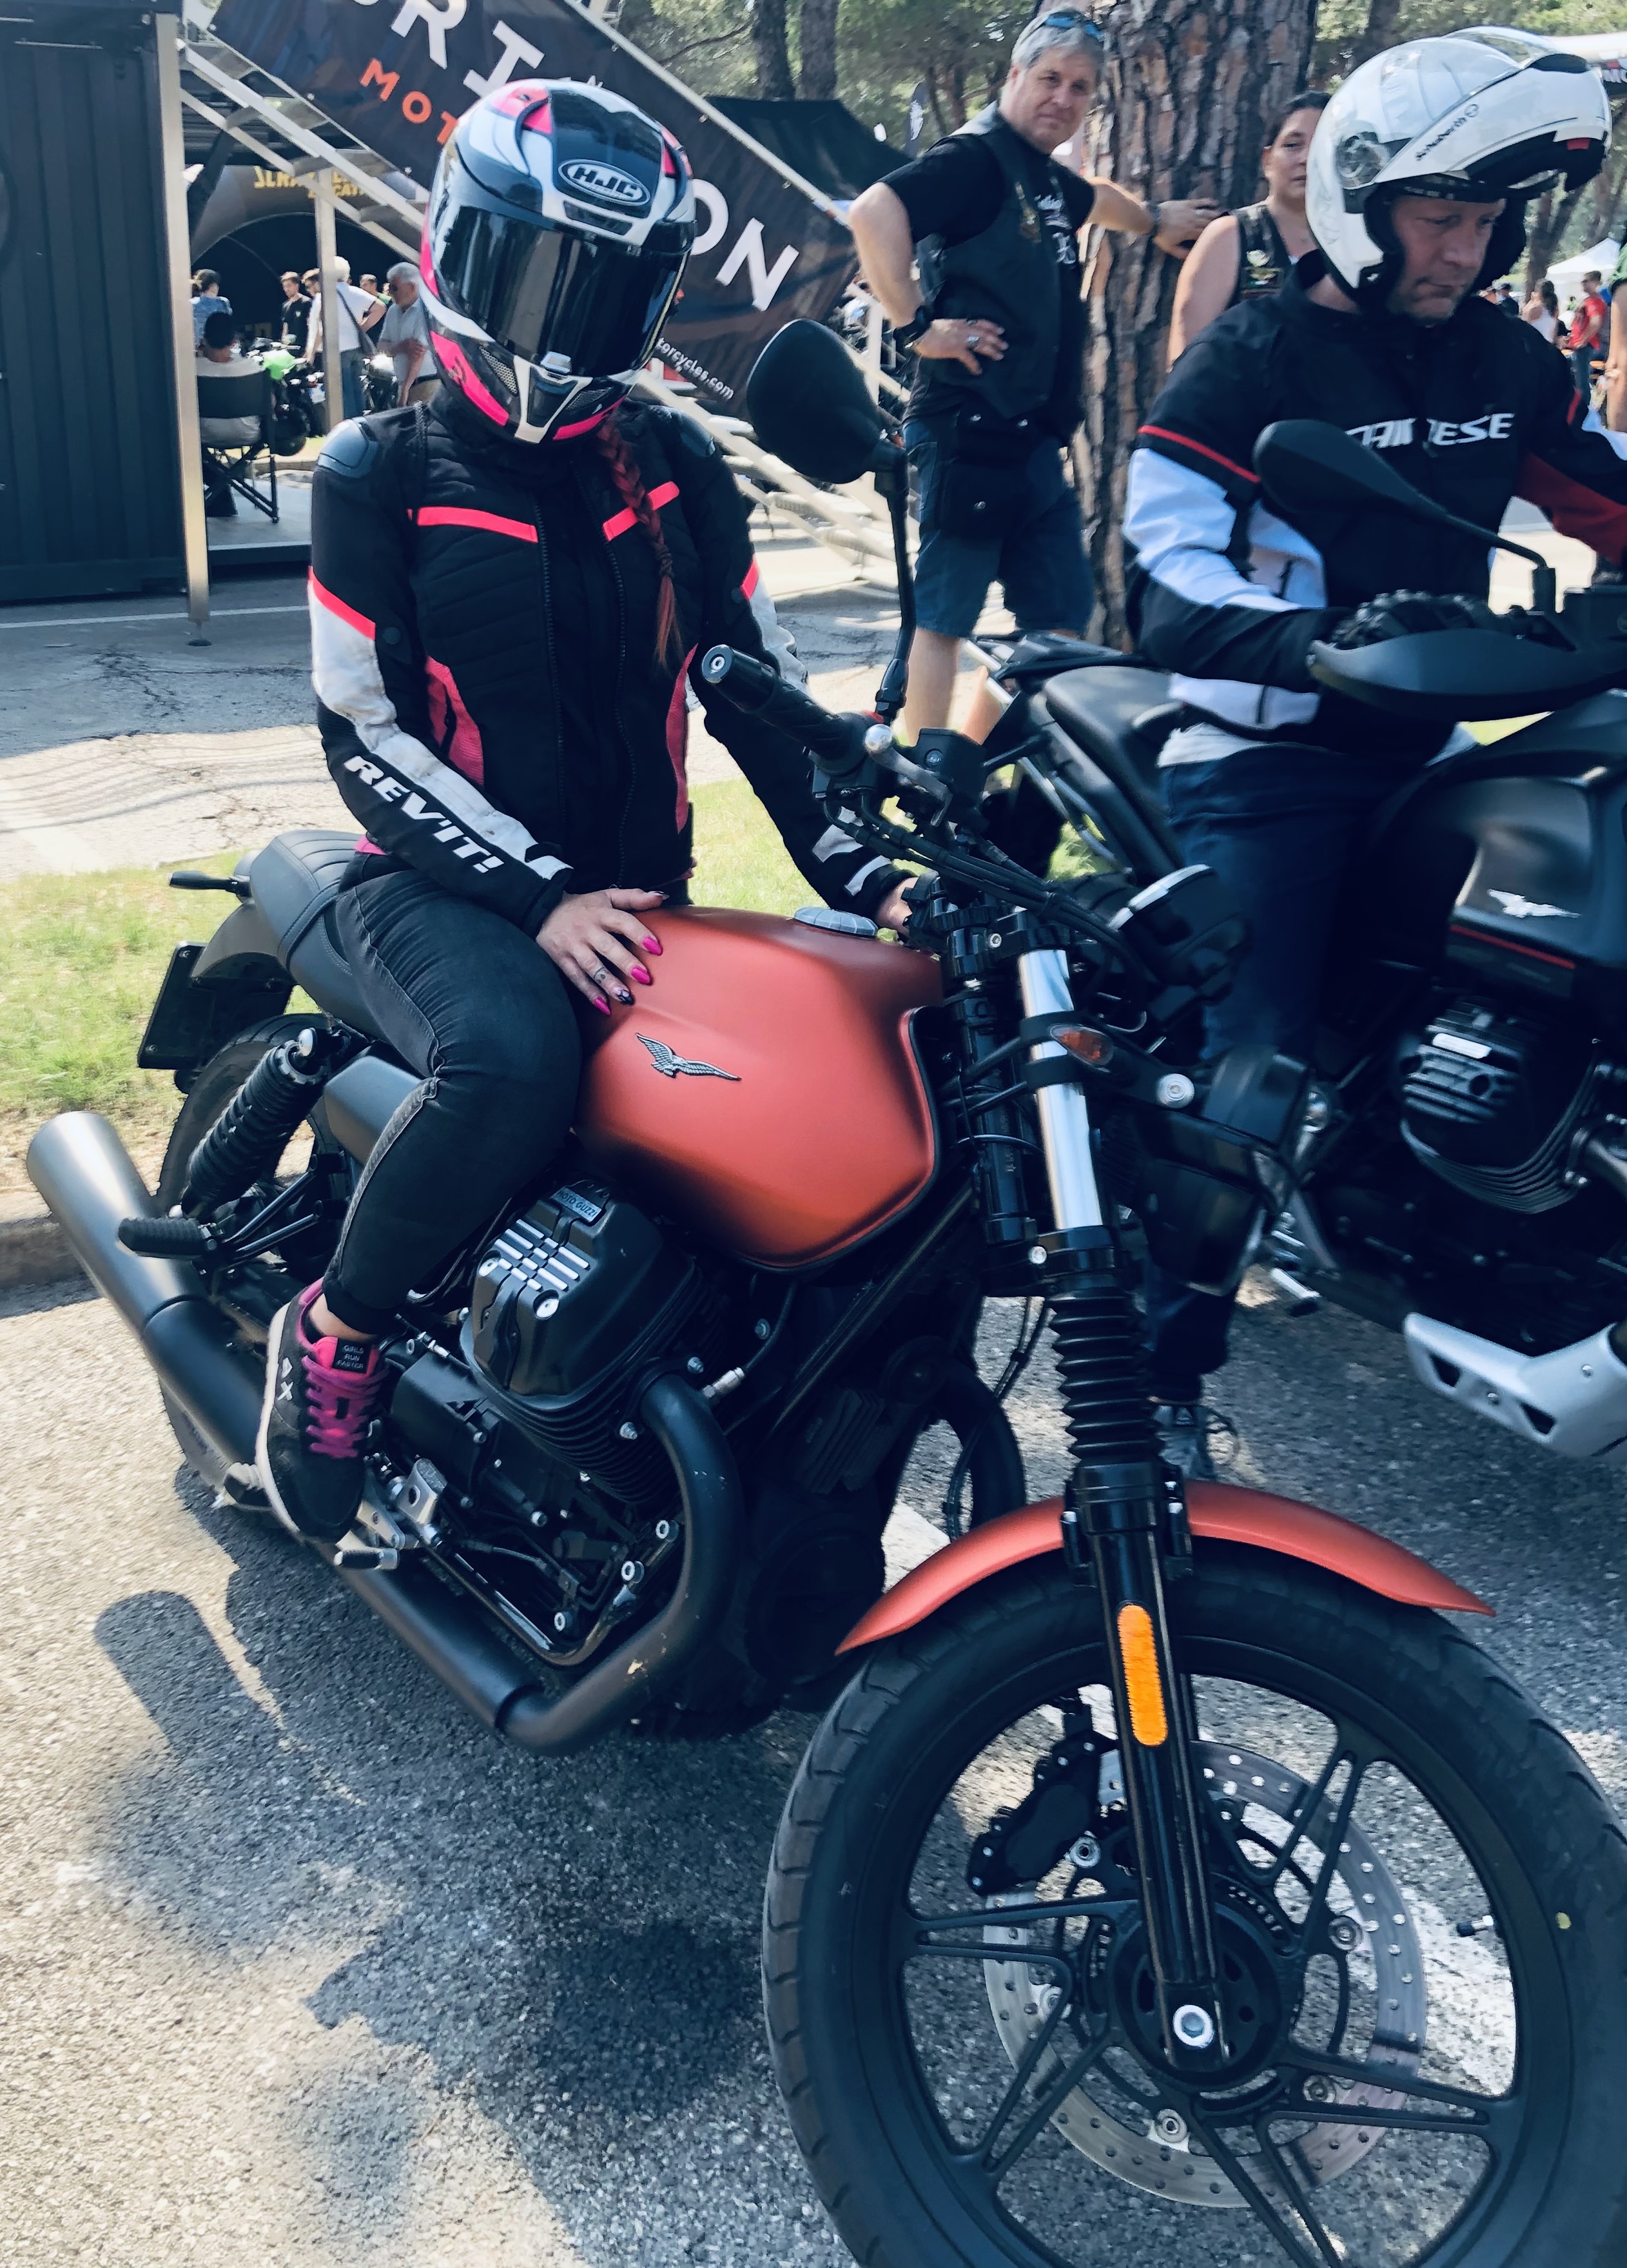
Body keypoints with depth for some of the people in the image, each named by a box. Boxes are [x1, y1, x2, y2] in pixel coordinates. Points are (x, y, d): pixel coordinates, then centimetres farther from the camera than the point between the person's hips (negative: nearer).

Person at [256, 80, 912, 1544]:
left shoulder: (682, 473, 11)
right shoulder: (381, 477, -1)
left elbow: (752, 693, 10)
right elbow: (366, 735, -8)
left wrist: (864, 876, -5)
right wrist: (539, 896, -22)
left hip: (637, 891, 5)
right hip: (439, 888, -5)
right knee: (512, 1064, -38)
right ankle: (334, 1333, -12)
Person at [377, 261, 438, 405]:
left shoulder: (424, 311, -11)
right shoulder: (393, 310, 14)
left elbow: (419, 353, -16)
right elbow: (384, 346, 11)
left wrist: (406, 388, -18)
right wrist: (403, 347, -13)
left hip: (426, 382, -7)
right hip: (404, 382, 7)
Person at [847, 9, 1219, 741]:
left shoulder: (1049, 182, 19)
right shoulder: (978, 158, -10)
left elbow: (1094, 198, 44)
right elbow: (873, 212, -25)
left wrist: (1156, 221, 60)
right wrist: (916, 325, -23)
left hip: (1033, 439, 10)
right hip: (971, 428, -10)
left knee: (1060, 620, 11)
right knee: (945, 616, -5)